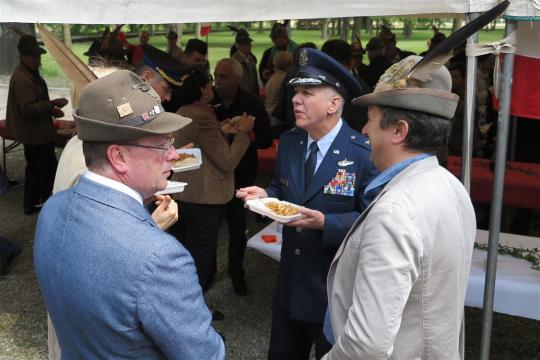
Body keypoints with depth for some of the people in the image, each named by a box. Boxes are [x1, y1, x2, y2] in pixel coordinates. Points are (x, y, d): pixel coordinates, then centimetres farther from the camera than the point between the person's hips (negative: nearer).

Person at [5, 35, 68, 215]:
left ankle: (31, 204, 29)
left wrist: (51, 109, 8)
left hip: (34, 132, 11)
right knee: (48, 169, -1)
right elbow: (28, 108, -26)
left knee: (34, 168, 18)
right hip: (36, 134, -11)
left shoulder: (30, 72, 10)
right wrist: (52, 104, -24)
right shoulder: (22, 79, -23)